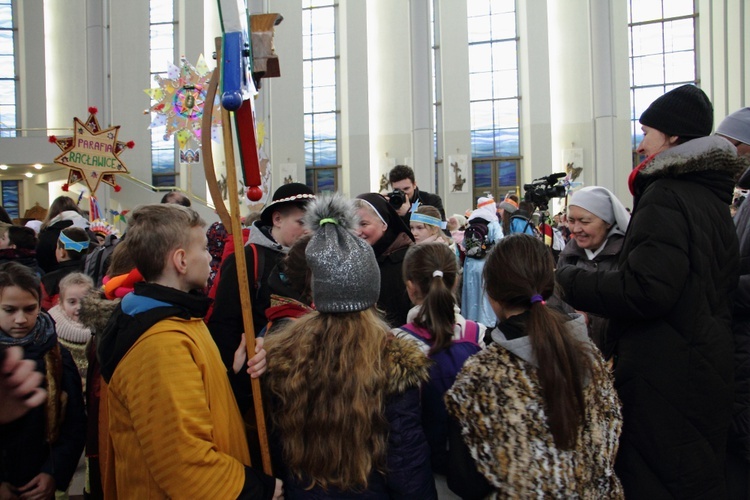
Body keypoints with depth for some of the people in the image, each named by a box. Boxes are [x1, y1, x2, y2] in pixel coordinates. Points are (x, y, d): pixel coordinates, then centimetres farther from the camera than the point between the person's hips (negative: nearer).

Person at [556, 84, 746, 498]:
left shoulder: (665, 195, -16)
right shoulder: (711, 194, 13)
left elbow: (644, 289, -26)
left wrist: (568, 282, -16)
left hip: (664, 374, -10)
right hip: (705, 365, 10)